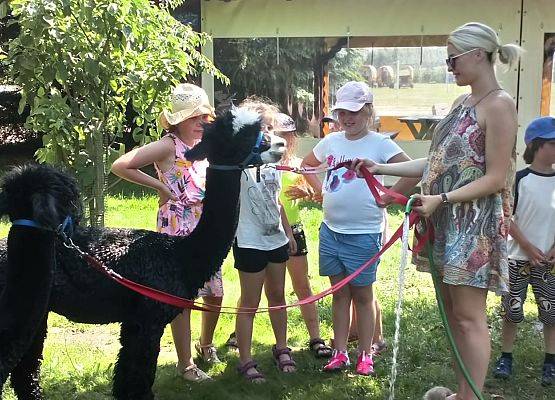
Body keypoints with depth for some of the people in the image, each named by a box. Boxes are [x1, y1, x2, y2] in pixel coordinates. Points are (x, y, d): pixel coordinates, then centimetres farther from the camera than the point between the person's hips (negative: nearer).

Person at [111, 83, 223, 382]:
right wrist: (159, 185, -15)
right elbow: (120, 166, -20)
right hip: (176, 233, -7)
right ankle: (185, 364, 16)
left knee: (215, 293, 14)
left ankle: (206, 344, 39)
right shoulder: (168, 146, -13)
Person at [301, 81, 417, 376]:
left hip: (364, 234, -5)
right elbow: (306, 166, 23)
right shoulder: (331, 141, 6)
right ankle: (340, 352, 21)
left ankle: (365, 355, 20)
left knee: (362, 294, 8)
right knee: (339, 292, 12)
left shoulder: (379, 144, -9)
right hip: (330, 230, 5)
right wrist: (320, 189, 11)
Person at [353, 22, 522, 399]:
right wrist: (380, 168, 12)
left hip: (475, 225, -8)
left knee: (469, 317, -4)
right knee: (453, 313, 13)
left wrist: (441, 199, -22)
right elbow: (438, 162, 16)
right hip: (447, 222, 9)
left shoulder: (499, 105, -12)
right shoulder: (462, 102, 14)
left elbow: (496, 178, -16)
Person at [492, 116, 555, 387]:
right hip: (519, 258, -2)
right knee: (512, 309, 5)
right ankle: (506, 357, 17)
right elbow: (507, 218, -6)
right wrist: (529, 248, -10)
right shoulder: (520, 180, -6)